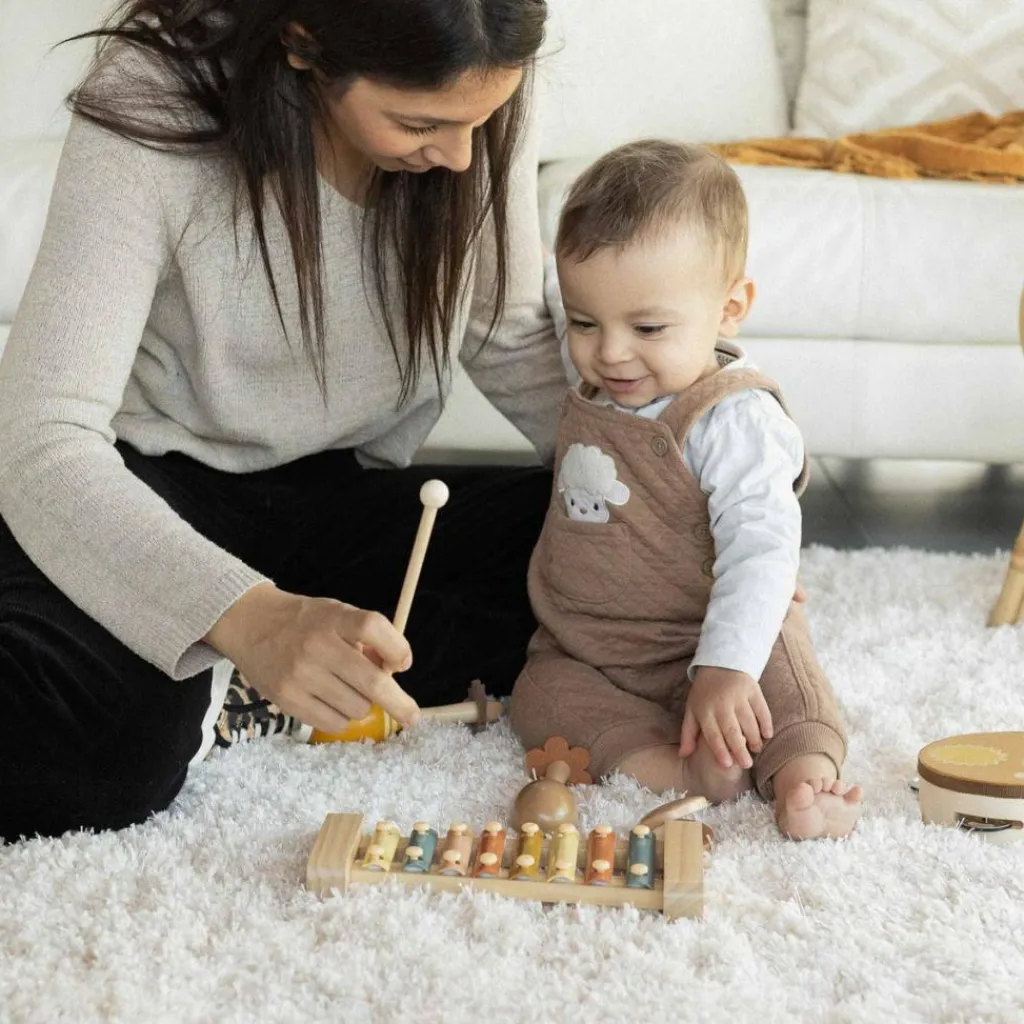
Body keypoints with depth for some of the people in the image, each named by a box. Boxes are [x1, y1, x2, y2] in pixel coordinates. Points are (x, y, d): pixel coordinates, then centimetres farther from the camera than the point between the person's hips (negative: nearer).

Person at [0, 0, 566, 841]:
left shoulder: (480, 114, -14)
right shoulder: (153, 114, -26)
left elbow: (511, 340, 1)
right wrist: (249, 617, -50)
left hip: (342, 491, 5)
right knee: (102, 760, -34)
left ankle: (215, 699, -12)